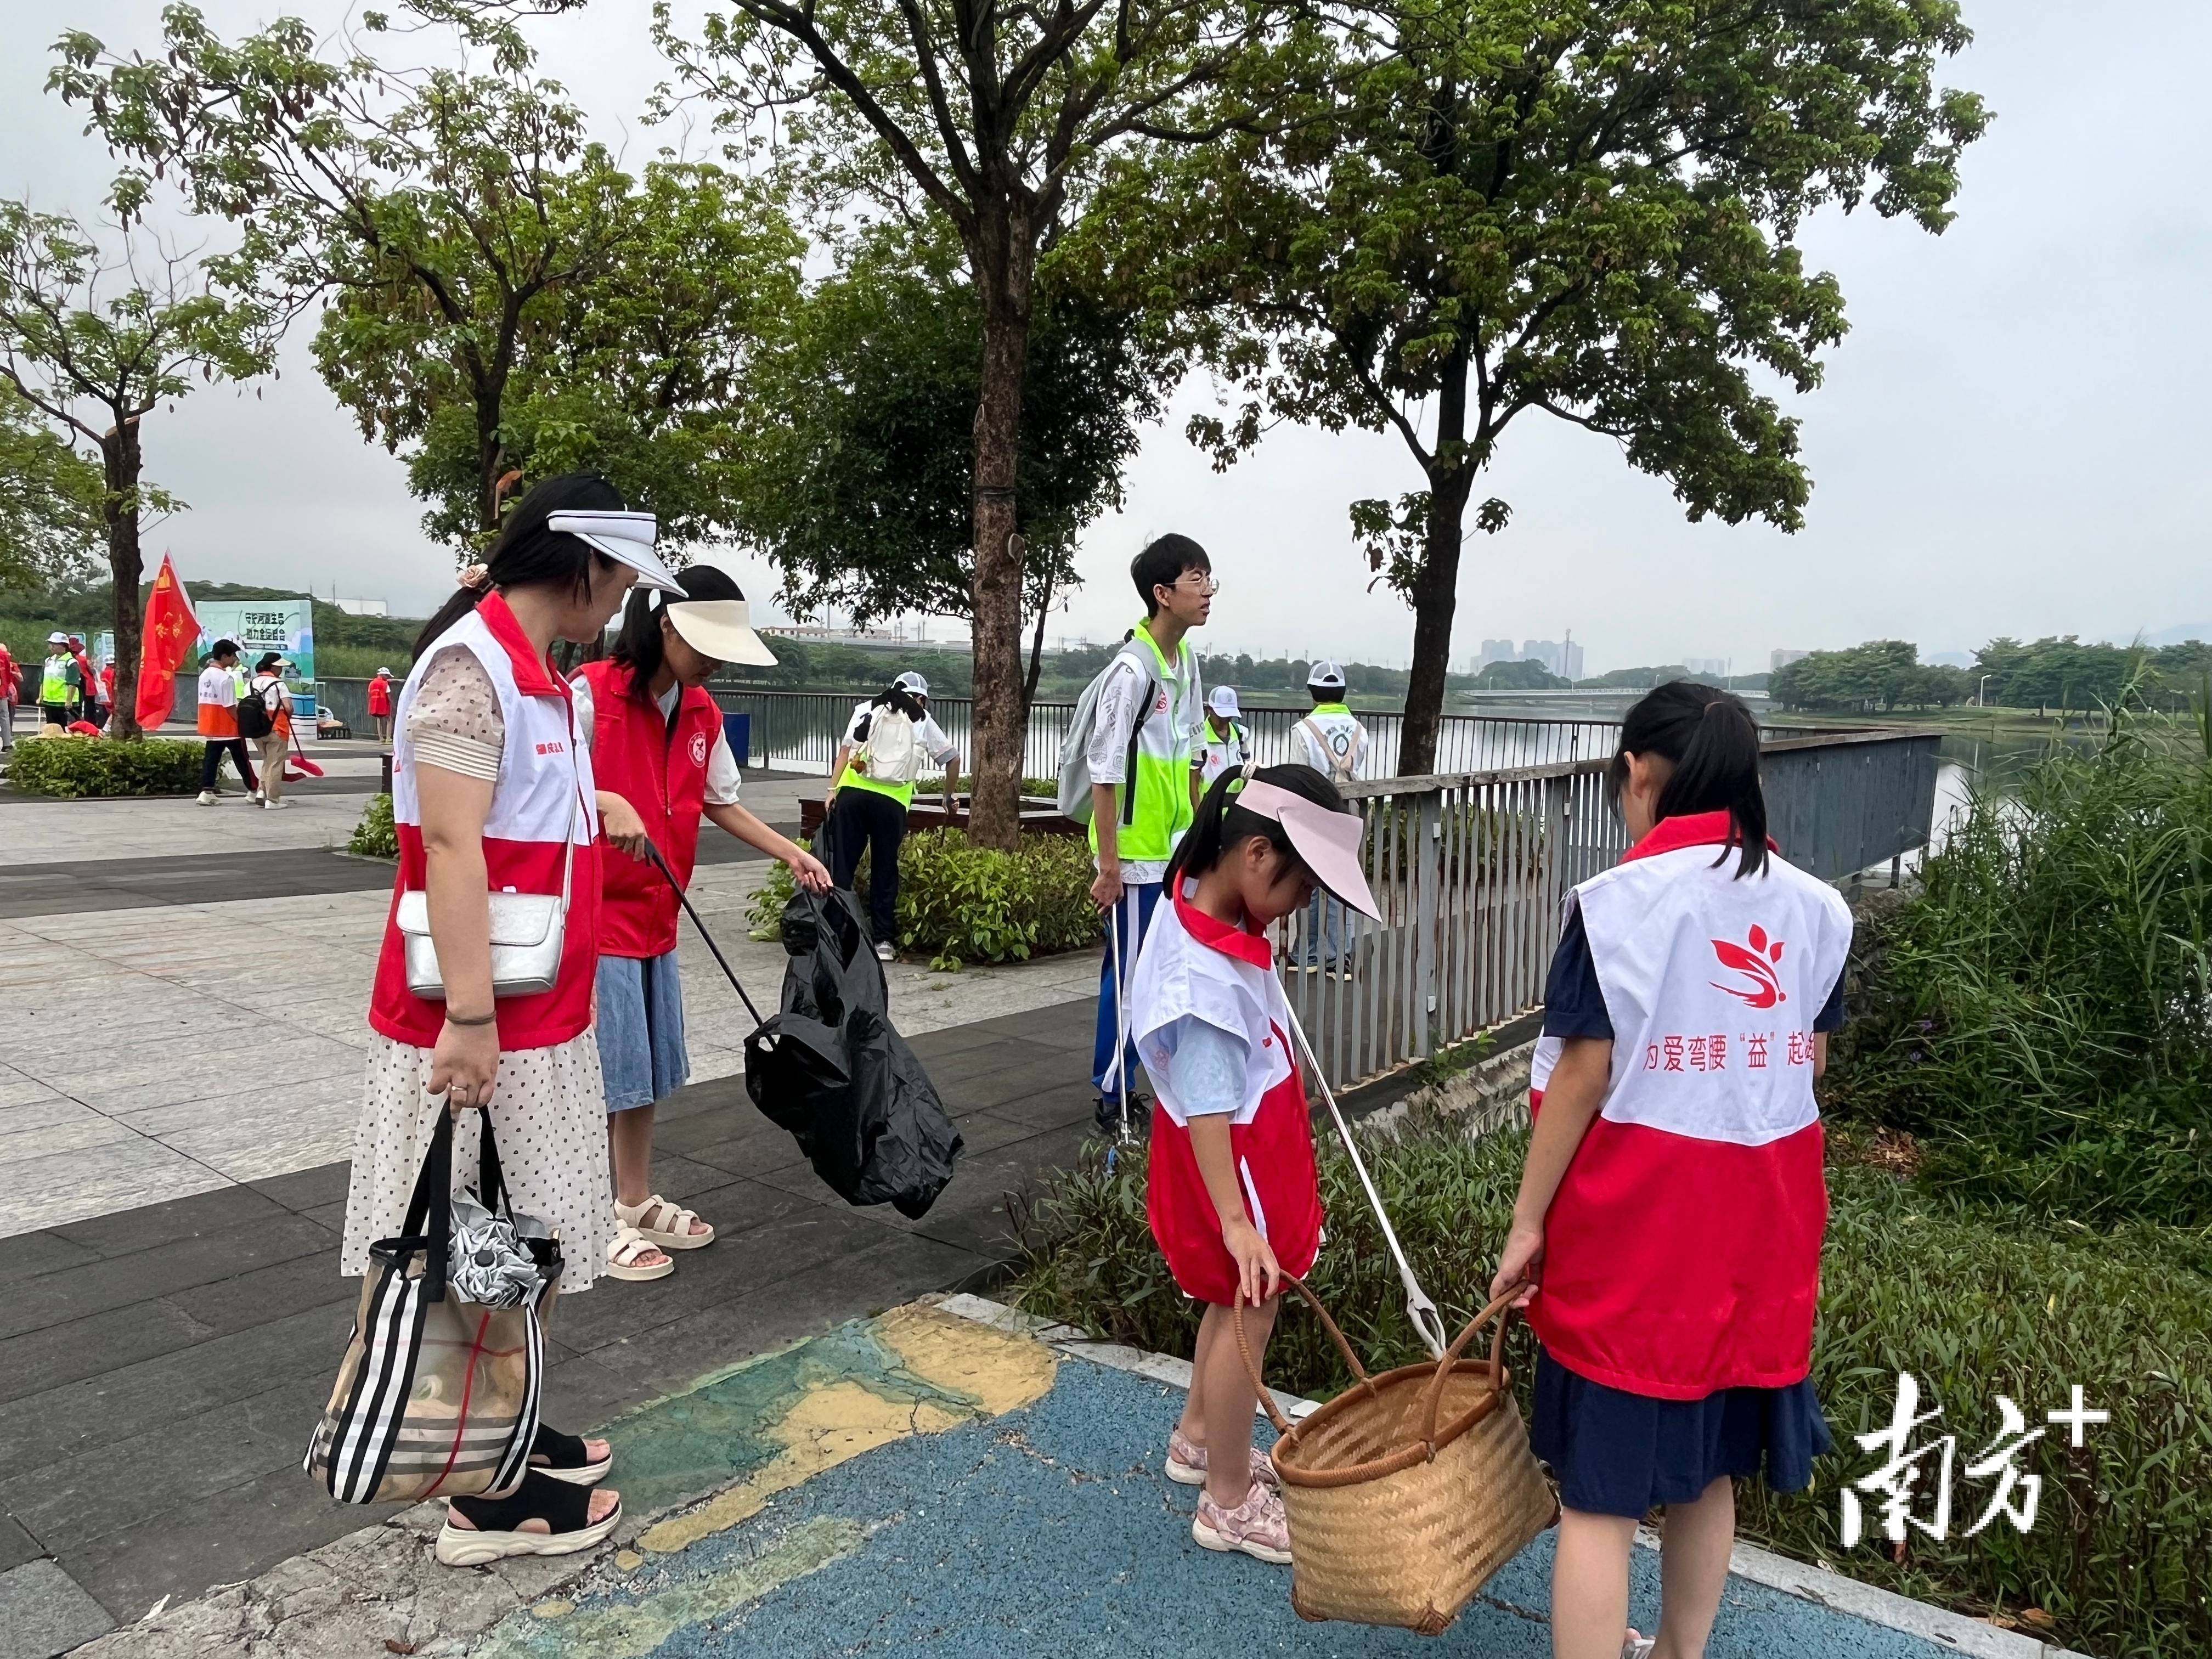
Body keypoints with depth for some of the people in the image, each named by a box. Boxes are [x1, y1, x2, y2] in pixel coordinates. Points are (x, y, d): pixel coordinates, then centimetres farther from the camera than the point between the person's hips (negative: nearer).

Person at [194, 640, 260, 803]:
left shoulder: (204, 675, 10)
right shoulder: (226, 678, -18)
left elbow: (204, 701, 14)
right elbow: (230, 707, -19)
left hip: (211, 726, 8)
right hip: (228, 727, -7)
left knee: (211, 758, 6)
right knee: (242, 759, 4)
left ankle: (206, 792, -1)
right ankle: (254, 789, 14)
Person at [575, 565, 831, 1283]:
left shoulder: (703, 714, 6)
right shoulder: (592, 692, -15)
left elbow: (721, 804, 15)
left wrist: (792, 853, 8)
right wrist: (604, 806, -33)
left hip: (654, 918, 7)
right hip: (593, 915, -7)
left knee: (646, 1070, 15)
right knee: (602, 1075, 0)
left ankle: (639, 1205, 29)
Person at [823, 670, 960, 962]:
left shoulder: (866, 708, 18)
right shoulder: (923, 721, 18)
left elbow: (846, 749, 9)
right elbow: (953, 758, 22)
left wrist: (833, 789, 7)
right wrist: (949, 798, 34)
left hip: (852, 792, 1)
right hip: (891, 800, 0)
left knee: (842, 864, 5)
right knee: (884, 870, 8)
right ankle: (884, 940, 11)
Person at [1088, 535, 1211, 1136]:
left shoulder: (1186, 660, 9)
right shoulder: (1132, 670, -18)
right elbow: (1105, 775, -18)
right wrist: (1108, 866, -18)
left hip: (1173, 852, 9)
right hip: (1134, 856, -9)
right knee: (1129, 973, 1)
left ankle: (1125, 1083, 28)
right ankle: (1113, 1098, 15)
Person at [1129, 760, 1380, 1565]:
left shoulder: (1202, 896, -6)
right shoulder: (1205, 978, -33)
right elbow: (1208, 1110, -32)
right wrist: (1234, 1221, -32)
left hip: (1256, 1142, 10)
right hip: (1234, 1158, -10)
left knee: (1237, 1300, 23)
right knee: (1249, 1307, 5)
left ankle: (1199, 1438, 43)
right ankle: (1229, 1501, 22)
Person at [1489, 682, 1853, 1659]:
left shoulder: (1618, 901, -15)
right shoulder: (1815, 907, 0)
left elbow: (1581, 1077, -14)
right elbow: (1808, 1063, 8)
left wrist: (1528, 1221, -5)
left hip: (1637, 1214, -5)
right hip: (1760, 1212, 6)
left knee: (1601, 1488, 4)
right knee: (1708, 1466, 22)